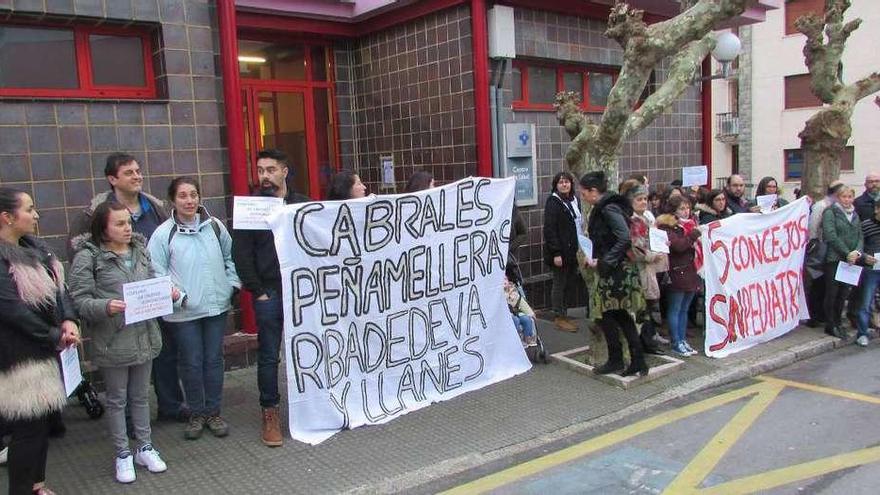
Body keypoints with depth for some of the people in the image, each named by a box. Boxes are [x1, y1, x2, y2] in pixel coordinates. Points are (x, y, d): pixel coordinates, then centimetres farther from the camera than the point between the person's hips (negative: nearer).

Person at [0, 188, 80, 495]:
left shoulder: (33, 247, 8)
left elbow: (59, 285, 6)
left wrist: (69, 320, -10)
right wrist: (56, 337, -14)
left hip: (46, 350, 8)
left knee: (42, 420, 17)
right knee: (28, 426, 0)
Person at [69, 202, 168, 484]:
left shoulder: (140, 249, 5)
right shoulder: (88, 256, -11)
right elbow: (79, 300, -13)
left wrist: (167, 293, -5)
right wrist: (106, 307, -29)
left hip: (144, 337, 4)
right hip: (112, 342, -4)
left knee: (141, 395, 17)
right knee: (117, 399, 11)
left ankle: (144, 447, 31)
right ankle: (122, 454, 25)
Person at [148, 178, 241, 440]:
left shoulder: (214, 226, 2)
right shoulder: (163, 234, -6)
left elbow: (230, 257, 13)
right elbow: (157, 272, -6)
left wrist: (232, 284, 3)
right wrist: (177, 296, -14)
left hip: (216, 306, 3)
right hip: (184, 311, -2)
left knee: (214, 360, 11)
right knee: (191, 363, 7)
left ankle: (213, 412, 25)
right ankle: (196, 414, 24)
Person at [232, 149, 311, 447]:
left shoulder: (304, 205, 6)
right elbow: (241, 255, -2)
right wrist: (257, 292, -8)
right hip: (269, 293, -1)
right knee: (268, 355, 5)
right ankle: (270, 412, 16)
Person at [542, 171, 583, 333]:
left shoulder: (574, 201, 13)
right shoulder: (553, 202, -9)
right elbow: (549, 229, -15)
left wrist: (580, 249, 10)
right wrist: (556, 253, -20)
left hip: (573, 251, 7)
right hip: (560, 252, -7)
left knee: (572, 281, 8)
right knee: (559, 283, 1)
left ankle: (562, 312, 20)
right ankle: (559, 317, 10)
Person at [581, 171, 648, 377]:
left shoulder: (609, 209, -16)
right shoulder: (601, 208, 14)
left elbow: (624, 239, -24)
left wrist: (604, 262, -20)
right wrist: (596, 259, 6)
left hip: (616, 272, -10)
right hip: (612, 271, 10)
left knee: (604, 315, -3)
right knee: (622, 316, 11)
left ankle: (616, 360, 10)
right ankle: (638, 361, 15)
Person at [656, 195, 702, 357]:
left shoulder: (689, 225, 16)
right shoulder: (667, 226, -8)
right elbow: (678, 245, -20)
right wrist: (694, 234, -15)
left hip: (690, 272, 8)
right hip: (677, 272, -8)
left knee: (684, 309, 13)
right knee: (675, 310, 0)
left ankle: (683, 340, 20)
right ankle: (676, 343, 5)